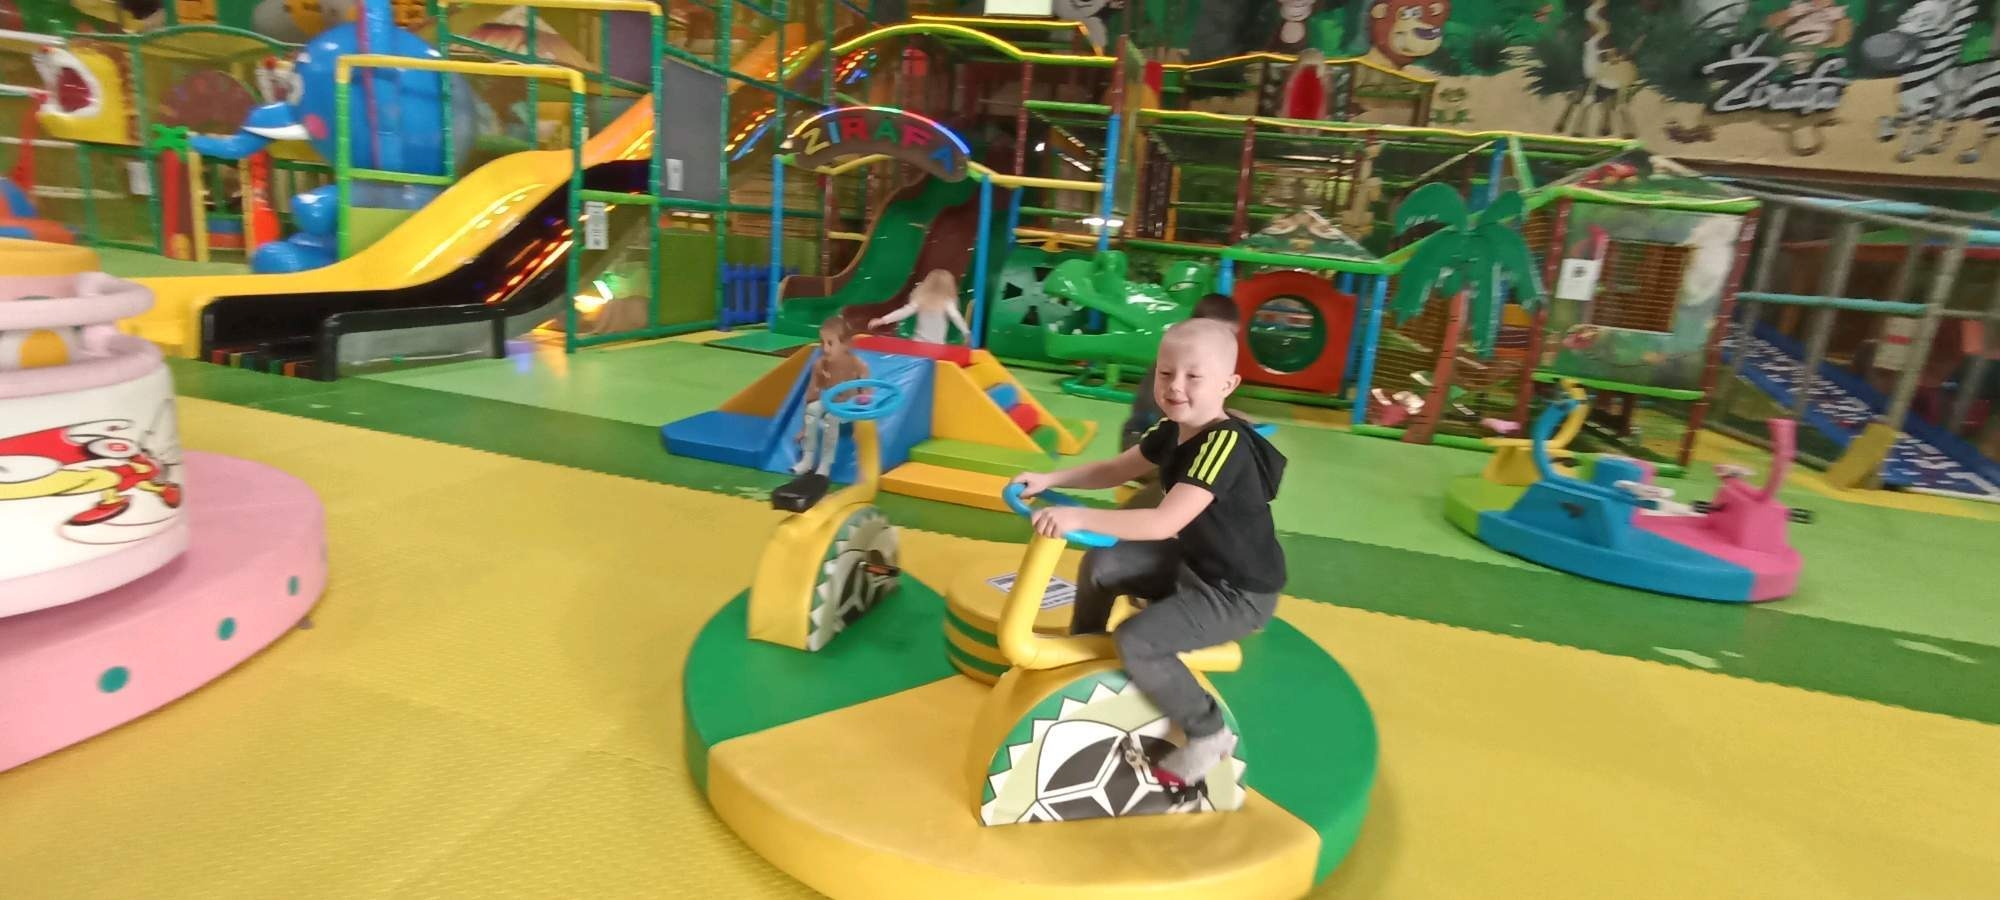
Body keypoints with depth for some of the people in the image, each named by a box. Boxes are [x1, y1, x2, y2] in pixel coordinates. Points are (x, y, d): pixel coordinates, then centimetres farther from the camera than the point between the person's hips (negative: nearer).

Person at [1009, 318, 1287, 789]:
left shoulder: (1225, 444, -31)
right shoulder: (1171, 431, -2)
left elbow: (1163, 522, -38)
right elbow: (1114, 470, 10)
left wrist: (1078, 517, -41)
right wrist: (1050, 479, -4)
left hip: (1239, 591, -9)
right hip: (1194, 563, 9)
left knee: (1136, 641, -20)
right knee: (1102, 564, 9)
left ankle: (1209, 735, 2)